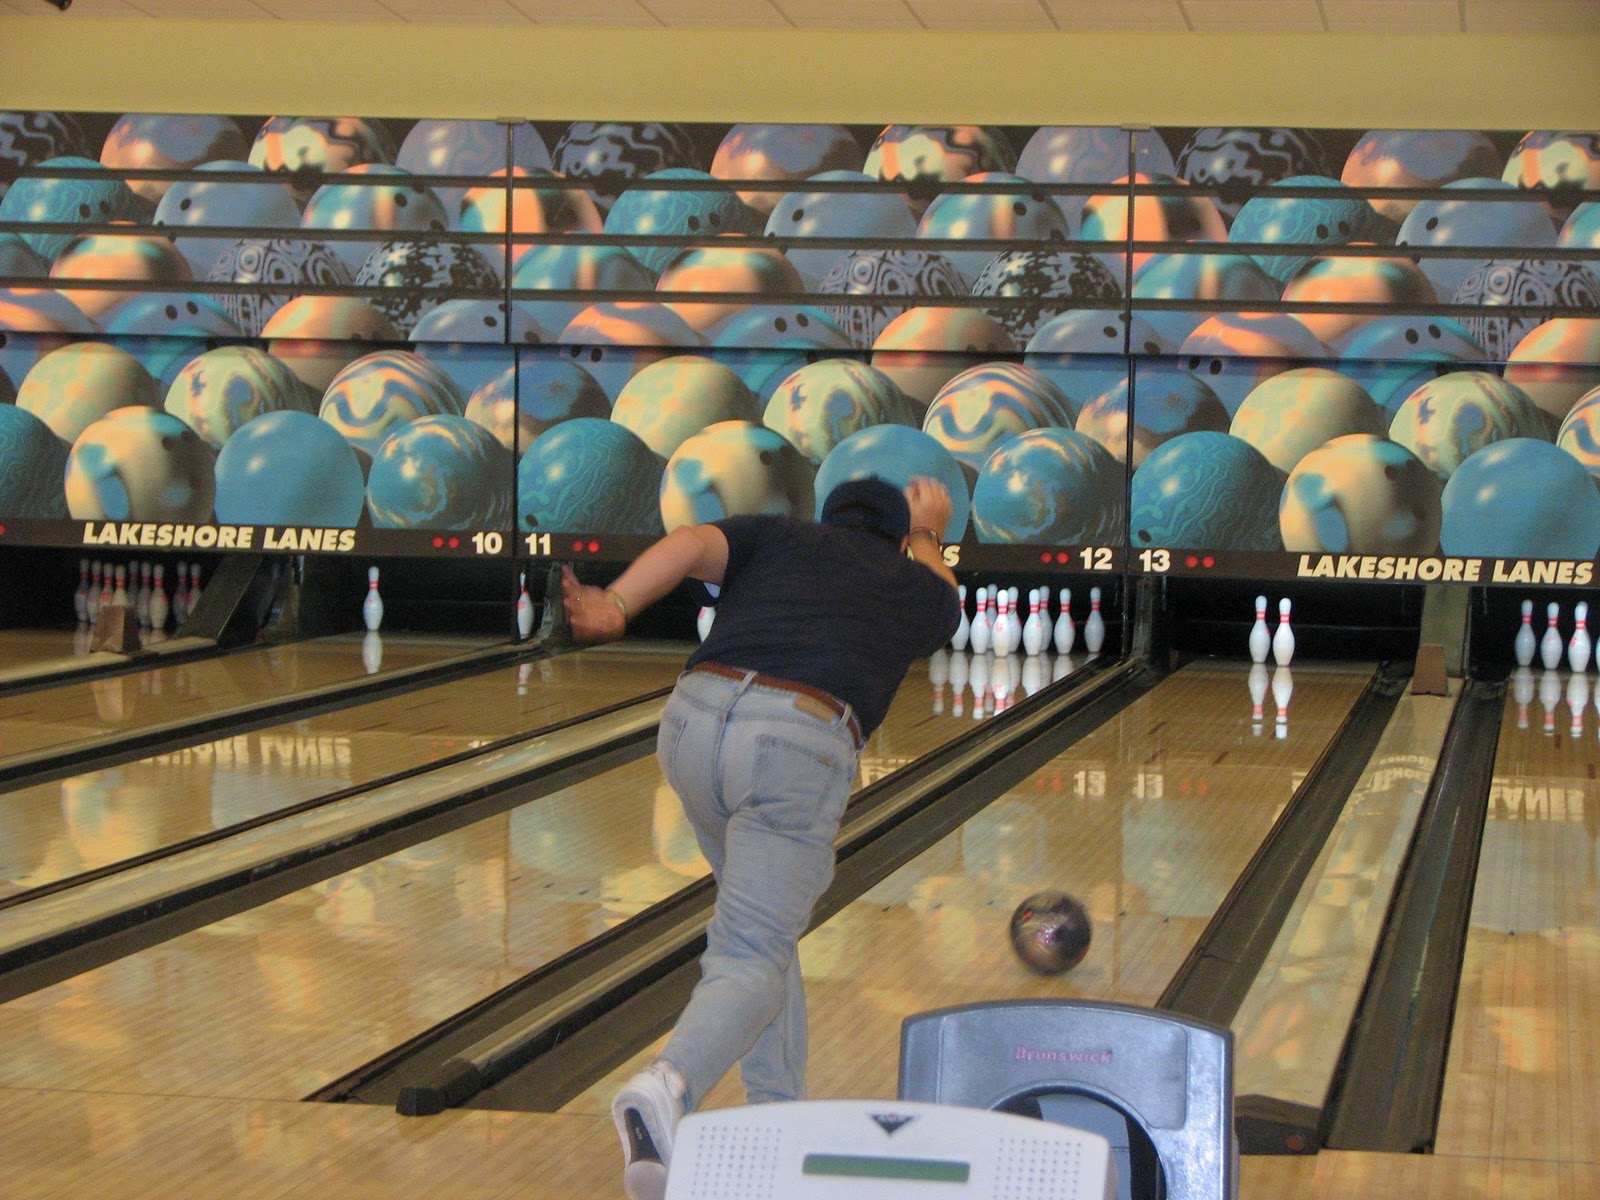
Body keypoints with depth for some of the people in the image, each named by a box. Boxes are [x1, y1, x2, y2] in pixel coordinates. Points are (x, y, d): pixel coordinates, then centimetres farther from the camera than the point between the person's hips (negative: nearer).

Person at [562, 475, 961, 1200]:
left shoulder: (777, 535, 25)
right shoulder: (921, 588, 27)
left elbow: (691, 545, 3)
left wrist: (614, 607, -11)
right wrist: (927, 534, 70)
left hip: (695, 717, 3)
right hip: (802, 746, -3)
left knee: (763, 927, 24)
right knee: (752, 962, -4)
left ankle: (778, 1115, 25)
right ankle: (669, 1087, -32)